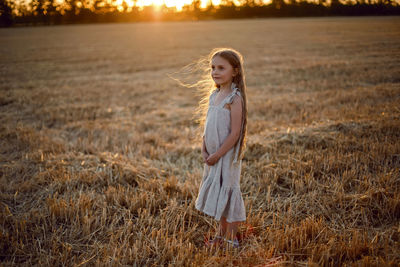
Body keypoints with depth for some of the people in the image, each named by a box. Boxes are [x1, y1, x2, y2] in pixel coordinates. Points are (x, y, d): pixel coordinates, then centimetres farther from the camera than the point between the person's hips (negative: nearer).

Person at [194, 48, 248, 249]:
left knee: (228, 193, 2)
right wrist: (204, 150, 3)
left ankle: (231, 238, 17)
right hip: (213, 156, 8)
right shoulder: (214, 94, 8)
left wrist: (217, 155, -18)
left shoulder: (235, 98, -17)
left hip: (227, 155, -8)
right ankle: (221, 233, 33)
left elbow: (235, 133, -20)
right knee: (218, 194, 17)